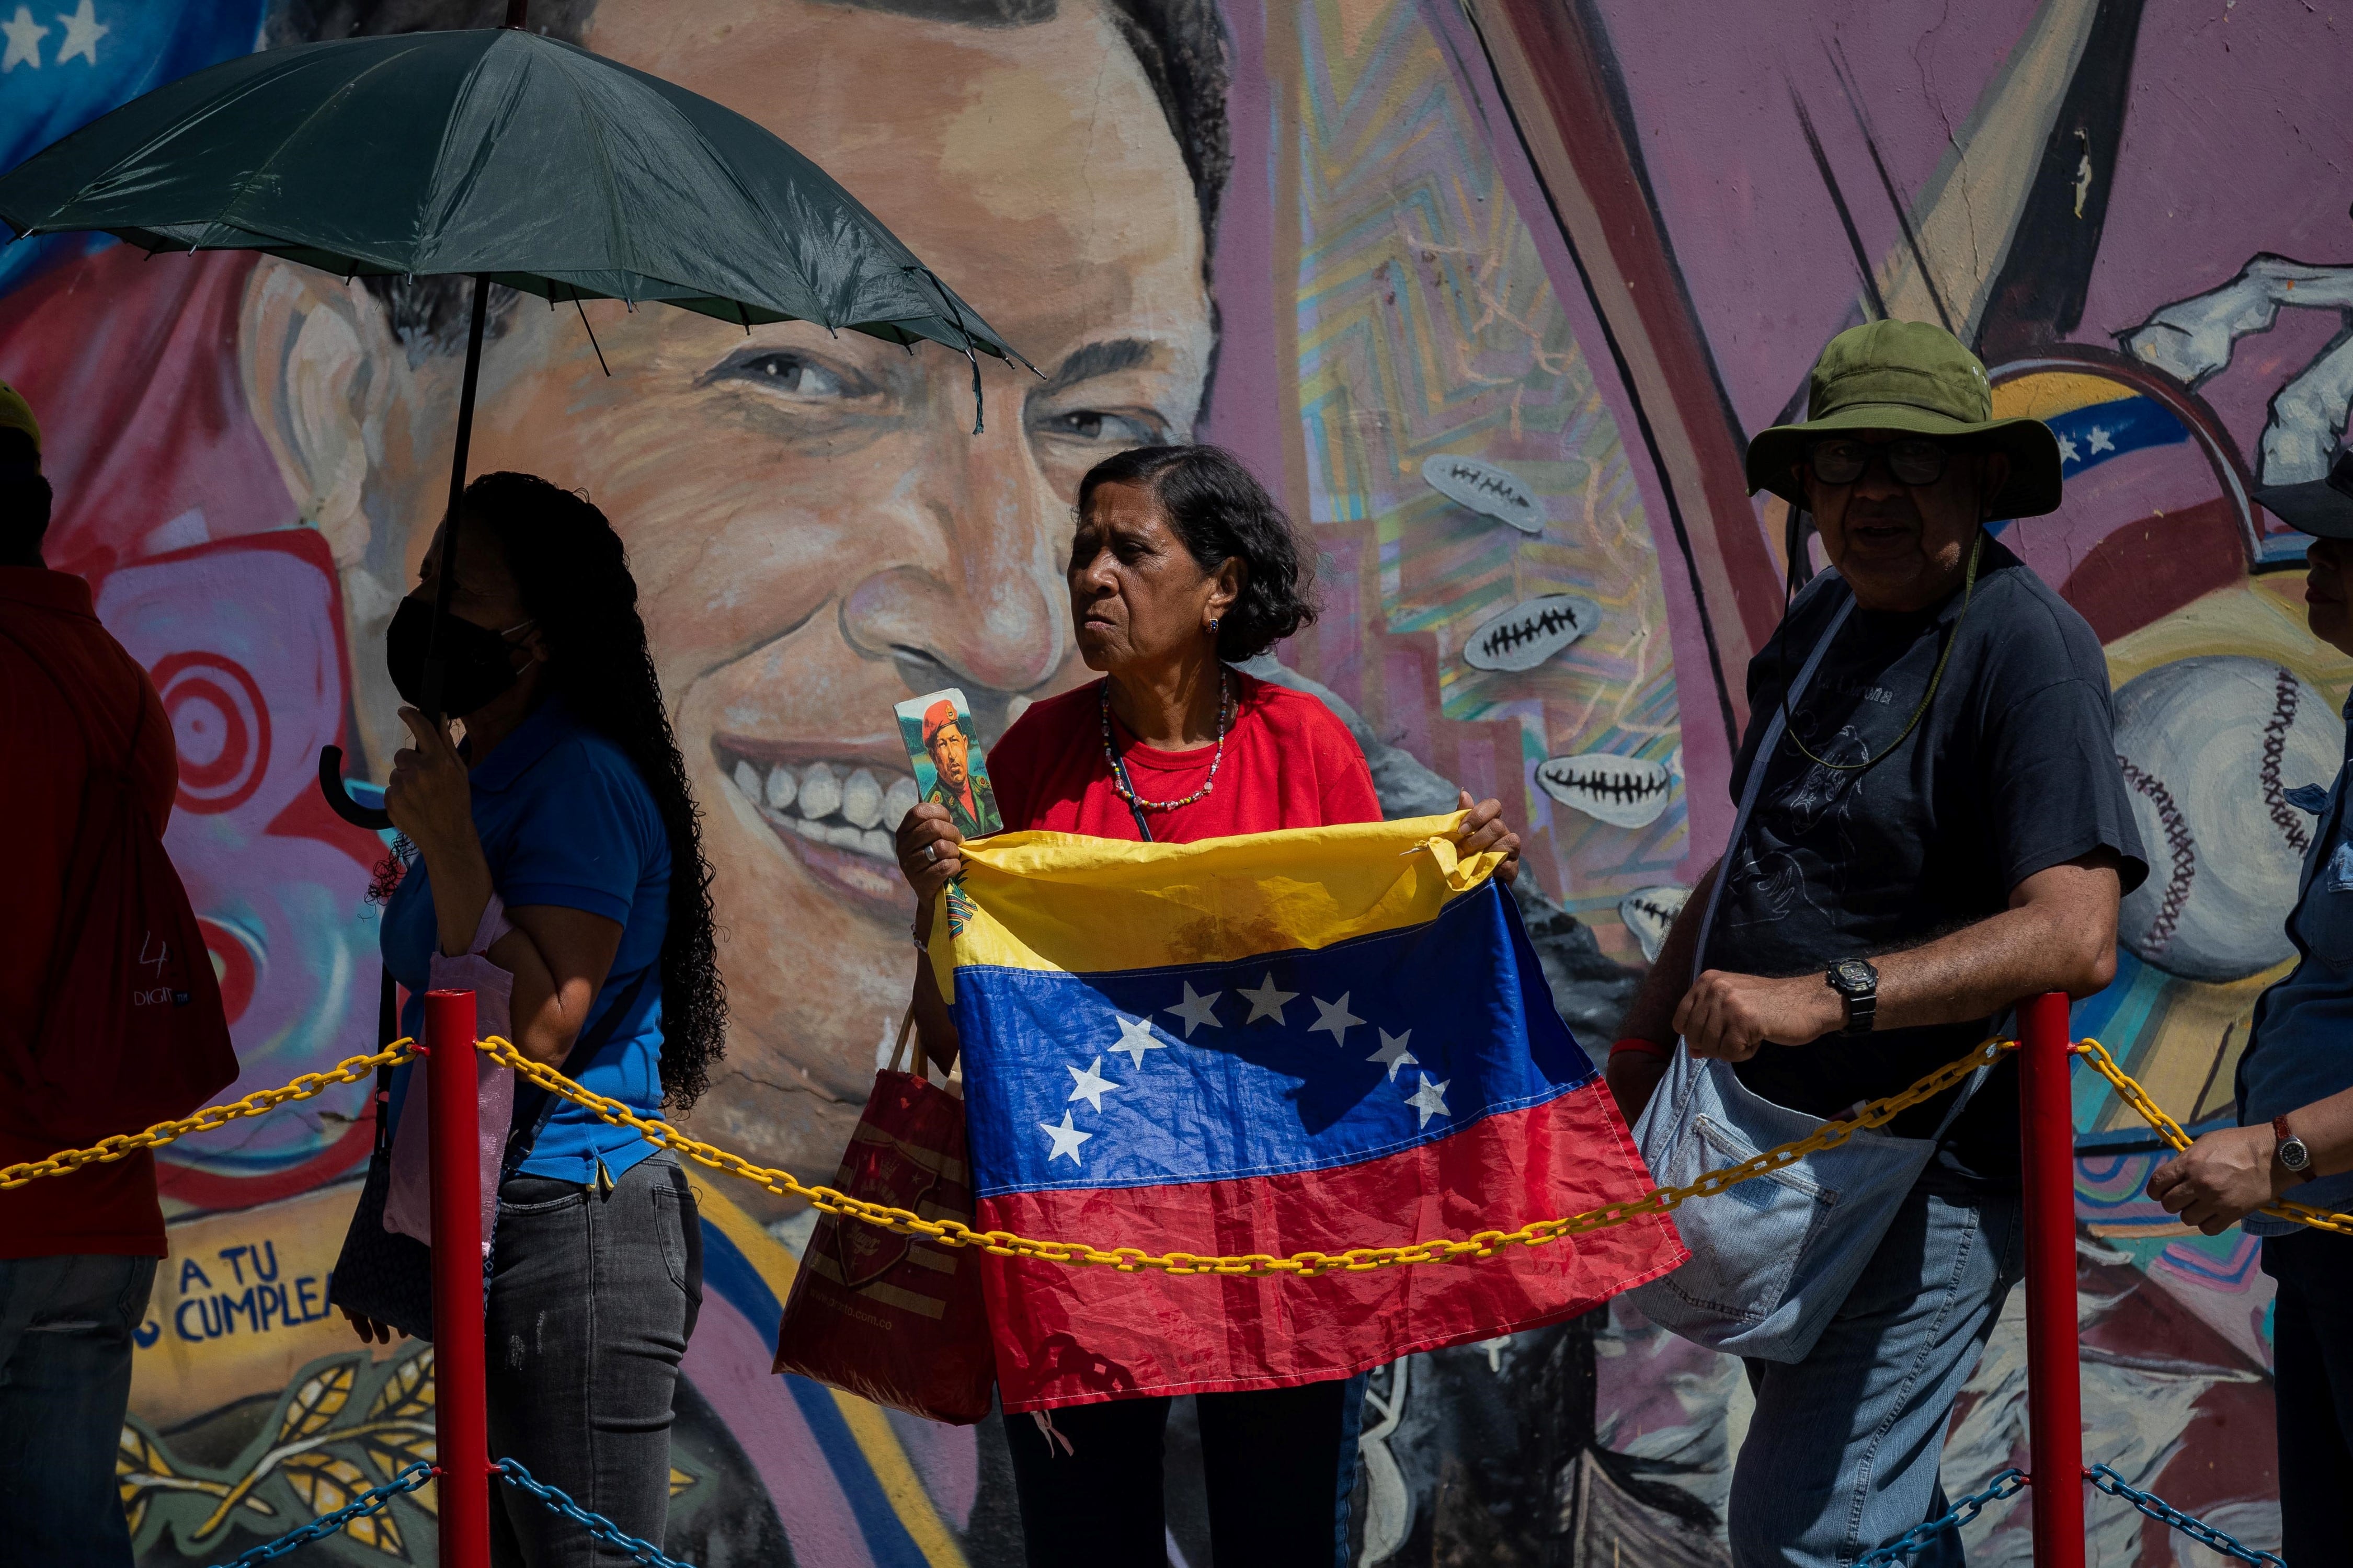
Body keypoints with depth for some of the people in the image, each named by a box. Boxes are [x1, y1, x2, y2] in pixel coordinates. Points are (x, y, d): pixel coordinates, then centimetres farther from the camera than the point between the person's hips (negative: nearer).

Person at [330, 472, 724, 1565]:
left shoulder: (581, 779, -13)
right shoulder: (486, 775, 17)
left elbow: (538, 1033, -22)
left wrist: (447, 846, -25)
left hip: (574, 1228, -10)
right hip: (486, 1232, 10)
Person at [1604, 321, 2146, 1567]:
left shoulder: (2023, 646, -17)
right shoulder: (1822, 622, 9)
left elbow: (2074, 936, -30)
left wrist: (1820, 996, -37)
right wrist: (1636, 1053, 17)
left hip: (1926, 1172, -8)